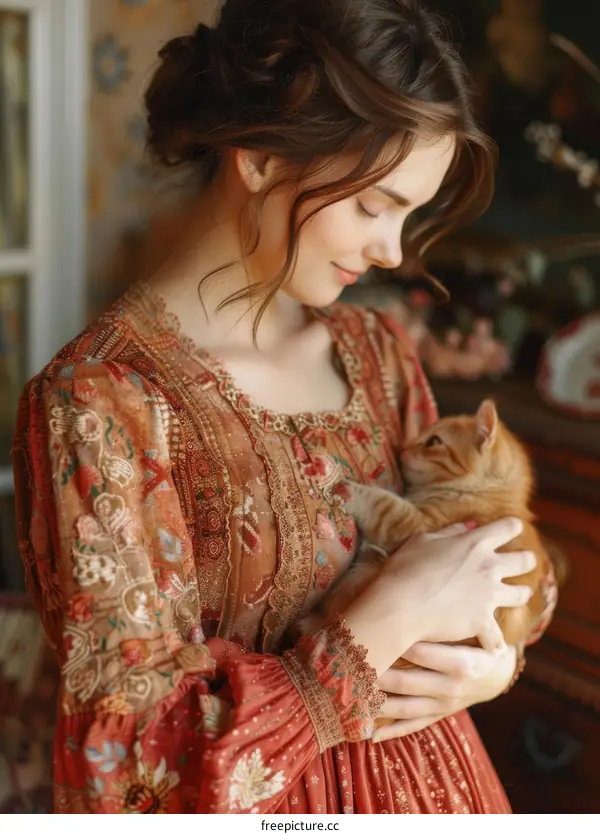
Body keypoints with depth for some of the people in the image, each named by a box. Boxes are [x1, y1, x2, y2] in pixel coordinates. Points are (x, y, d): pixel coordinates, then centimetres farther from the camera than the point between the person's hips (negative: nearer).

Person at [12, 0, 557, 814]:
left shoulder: (378, 351, -4)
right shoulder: (98, 401, -22)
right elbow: (132, 759, -23)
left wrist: (493, 659, -14)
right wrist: (396, 614, -26)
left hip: (430, 774, 6)